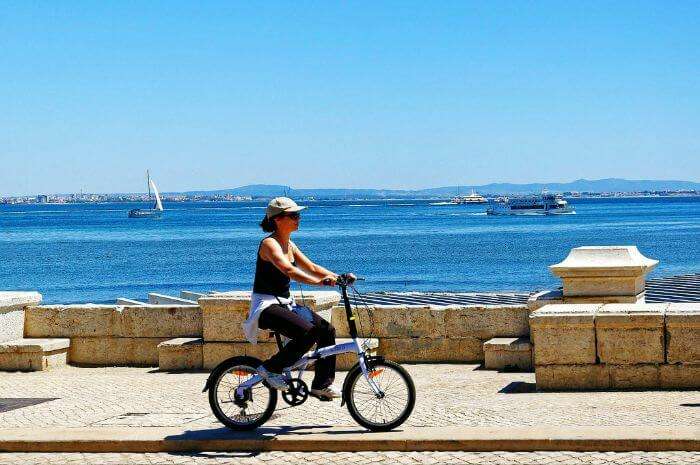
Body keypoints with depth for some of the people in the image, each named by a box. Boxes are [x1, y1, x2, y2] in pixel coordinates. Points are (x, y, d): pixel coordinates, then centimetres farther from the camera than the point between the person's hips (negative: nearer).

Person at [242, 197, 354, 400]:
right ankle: (271, 368, -12)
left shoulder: (289, 245, 12)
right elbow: (288, 270, -32)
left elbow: (311, 267, 12)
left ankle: (322, 384, 6)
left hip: (284, 303, 9)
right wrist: (320, 282, -44)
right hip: (266, 306, -9)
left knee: (326, 330, -3)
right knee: (307, 331, -29)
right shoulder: (269, 244, -16)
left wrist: (339, 277, -3)